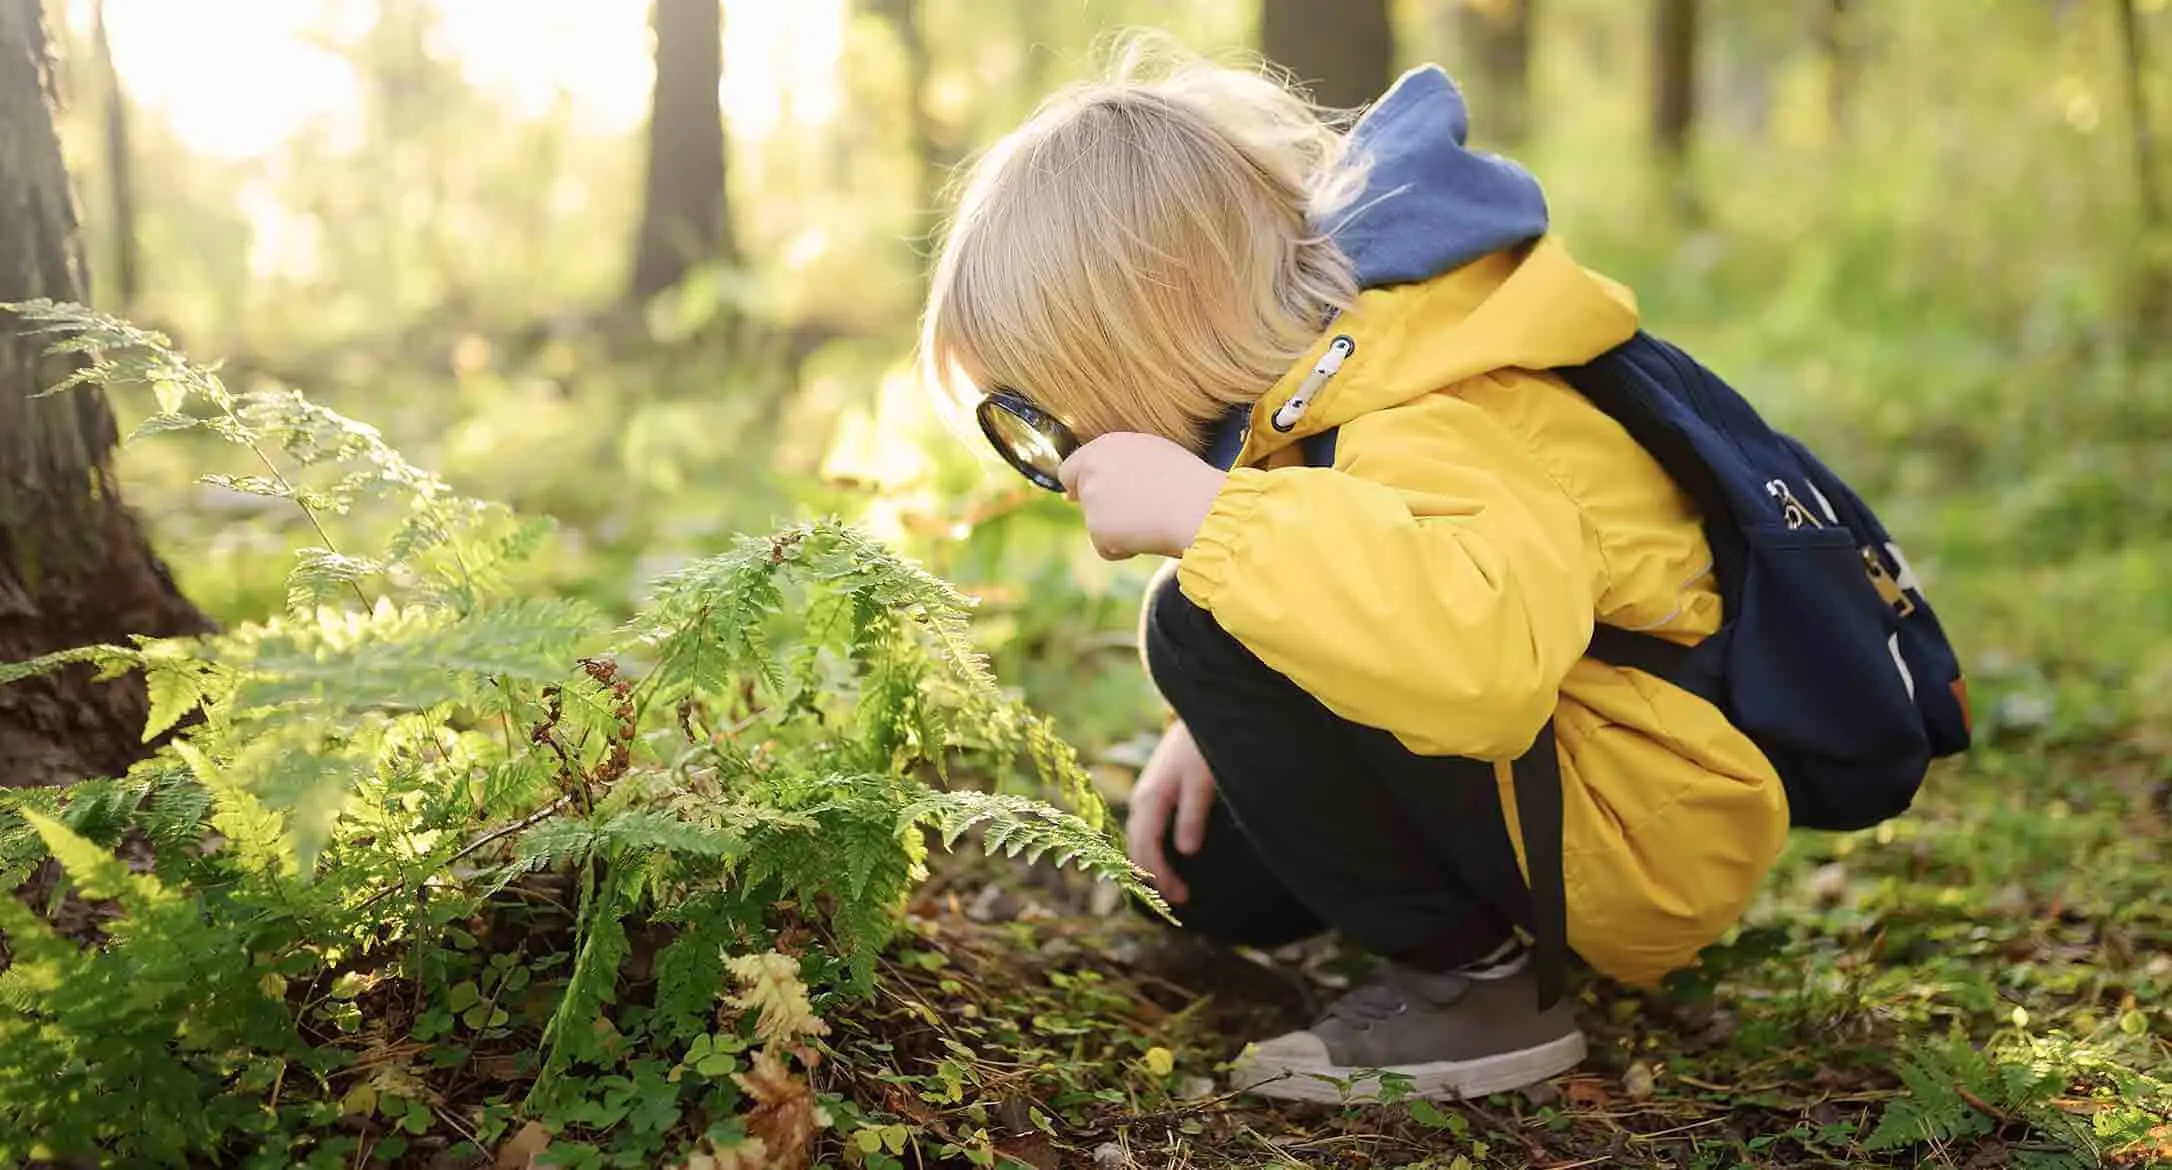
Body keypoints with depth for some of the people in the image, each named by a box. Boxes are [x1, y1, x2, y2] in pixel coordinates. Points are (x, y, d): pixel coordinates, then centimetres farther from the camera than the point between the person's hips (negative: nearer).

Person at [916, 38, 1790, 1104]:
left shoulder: (1428, 434, -30)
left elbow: (1489, 648, -52)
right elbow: (1339, 580, 19)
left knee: (1203, 630, -24)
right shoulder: (1331, 358, 1)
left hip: (1643, 841, -10)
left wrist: (1202, 509, -43)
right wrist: (1223, 732, 4)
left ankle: (1461, 980, -12)